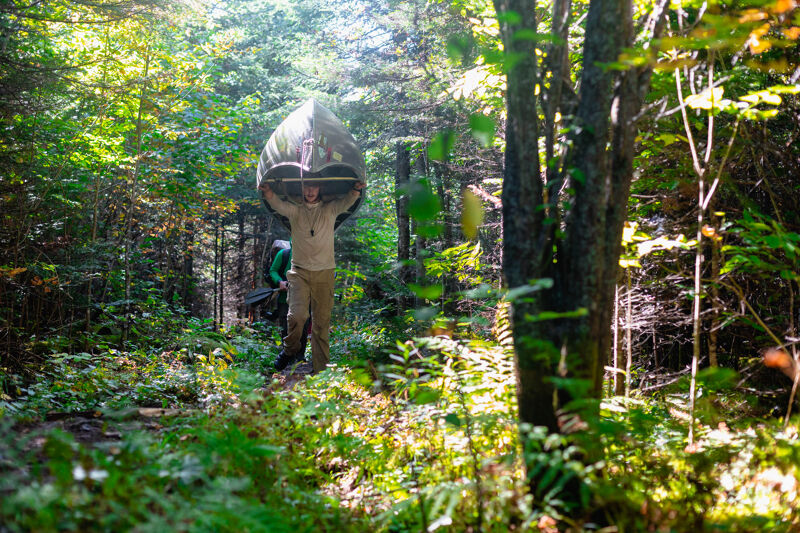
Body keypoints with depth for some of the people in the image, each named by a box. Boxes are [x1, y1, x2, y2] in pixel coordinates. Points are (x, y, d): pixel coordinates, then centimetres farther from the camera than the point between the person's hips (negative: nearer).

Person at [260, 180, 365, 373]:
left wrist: (356, 191, -34)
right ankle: (290, 349, 10)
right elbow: (278, 204, -11)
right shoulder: (294, 210, 6)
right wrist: (268, 192, -35)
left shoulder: (329, 210, 6)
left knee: (322, 322, 0)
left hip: (324, 272, 1)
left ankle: (321, 371, 5)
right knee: (297, 314, -19)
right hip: (299, 272, 0)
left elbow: (346, 202, -11)